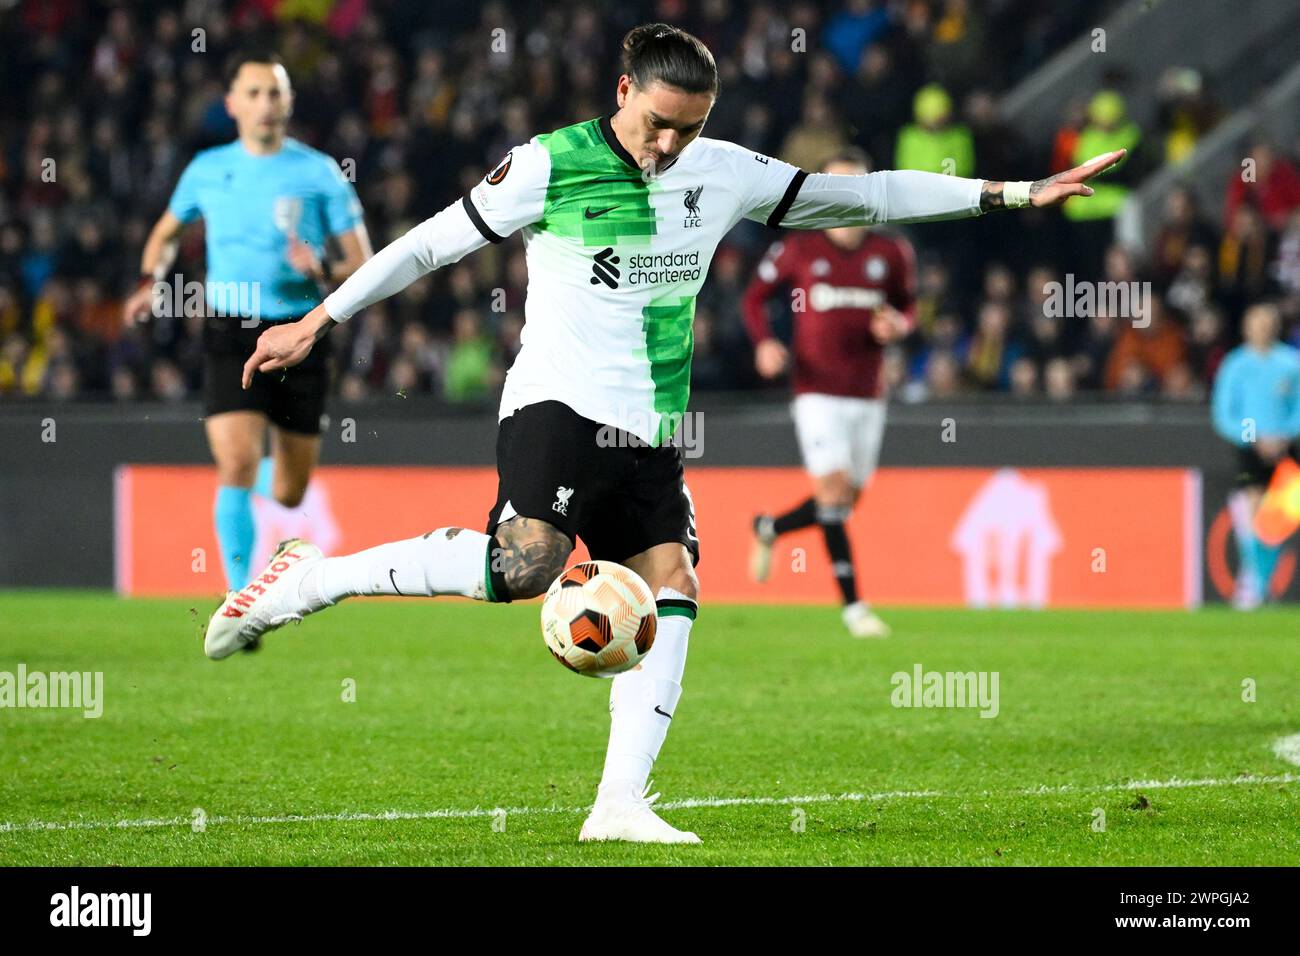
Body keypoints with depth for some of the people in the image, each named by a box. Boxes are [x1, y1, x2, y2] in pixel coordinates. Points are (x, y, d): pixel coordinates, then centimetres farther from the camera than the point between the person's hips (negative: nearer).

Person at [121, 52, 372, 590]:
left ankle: (266, 474, 47)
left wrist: (323, 271, -22)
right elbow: (167, 232, 24)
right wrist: (151, 282, 6)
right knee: (237, 467, -20)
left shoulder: (320, 173, -1)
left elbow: (364, 265, -1)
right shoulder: (208, 170, 5)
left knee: (288, 494, 9)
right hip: (230, 336, 0)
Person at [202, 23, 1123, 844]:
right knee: (524, 563, -28)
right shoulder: (551, 164, -6)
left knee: (671, 586, -8)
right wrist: (315, 323, 2)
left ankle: (620, 804, -7)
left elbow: (862, 195, 12)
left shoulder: (724, 173, 8)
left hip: (650, 434, 6)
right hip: (556, 403, -6)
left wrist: (1012, 193, 9)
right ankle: (305, 581, -17)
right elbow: (431, 243, 1)